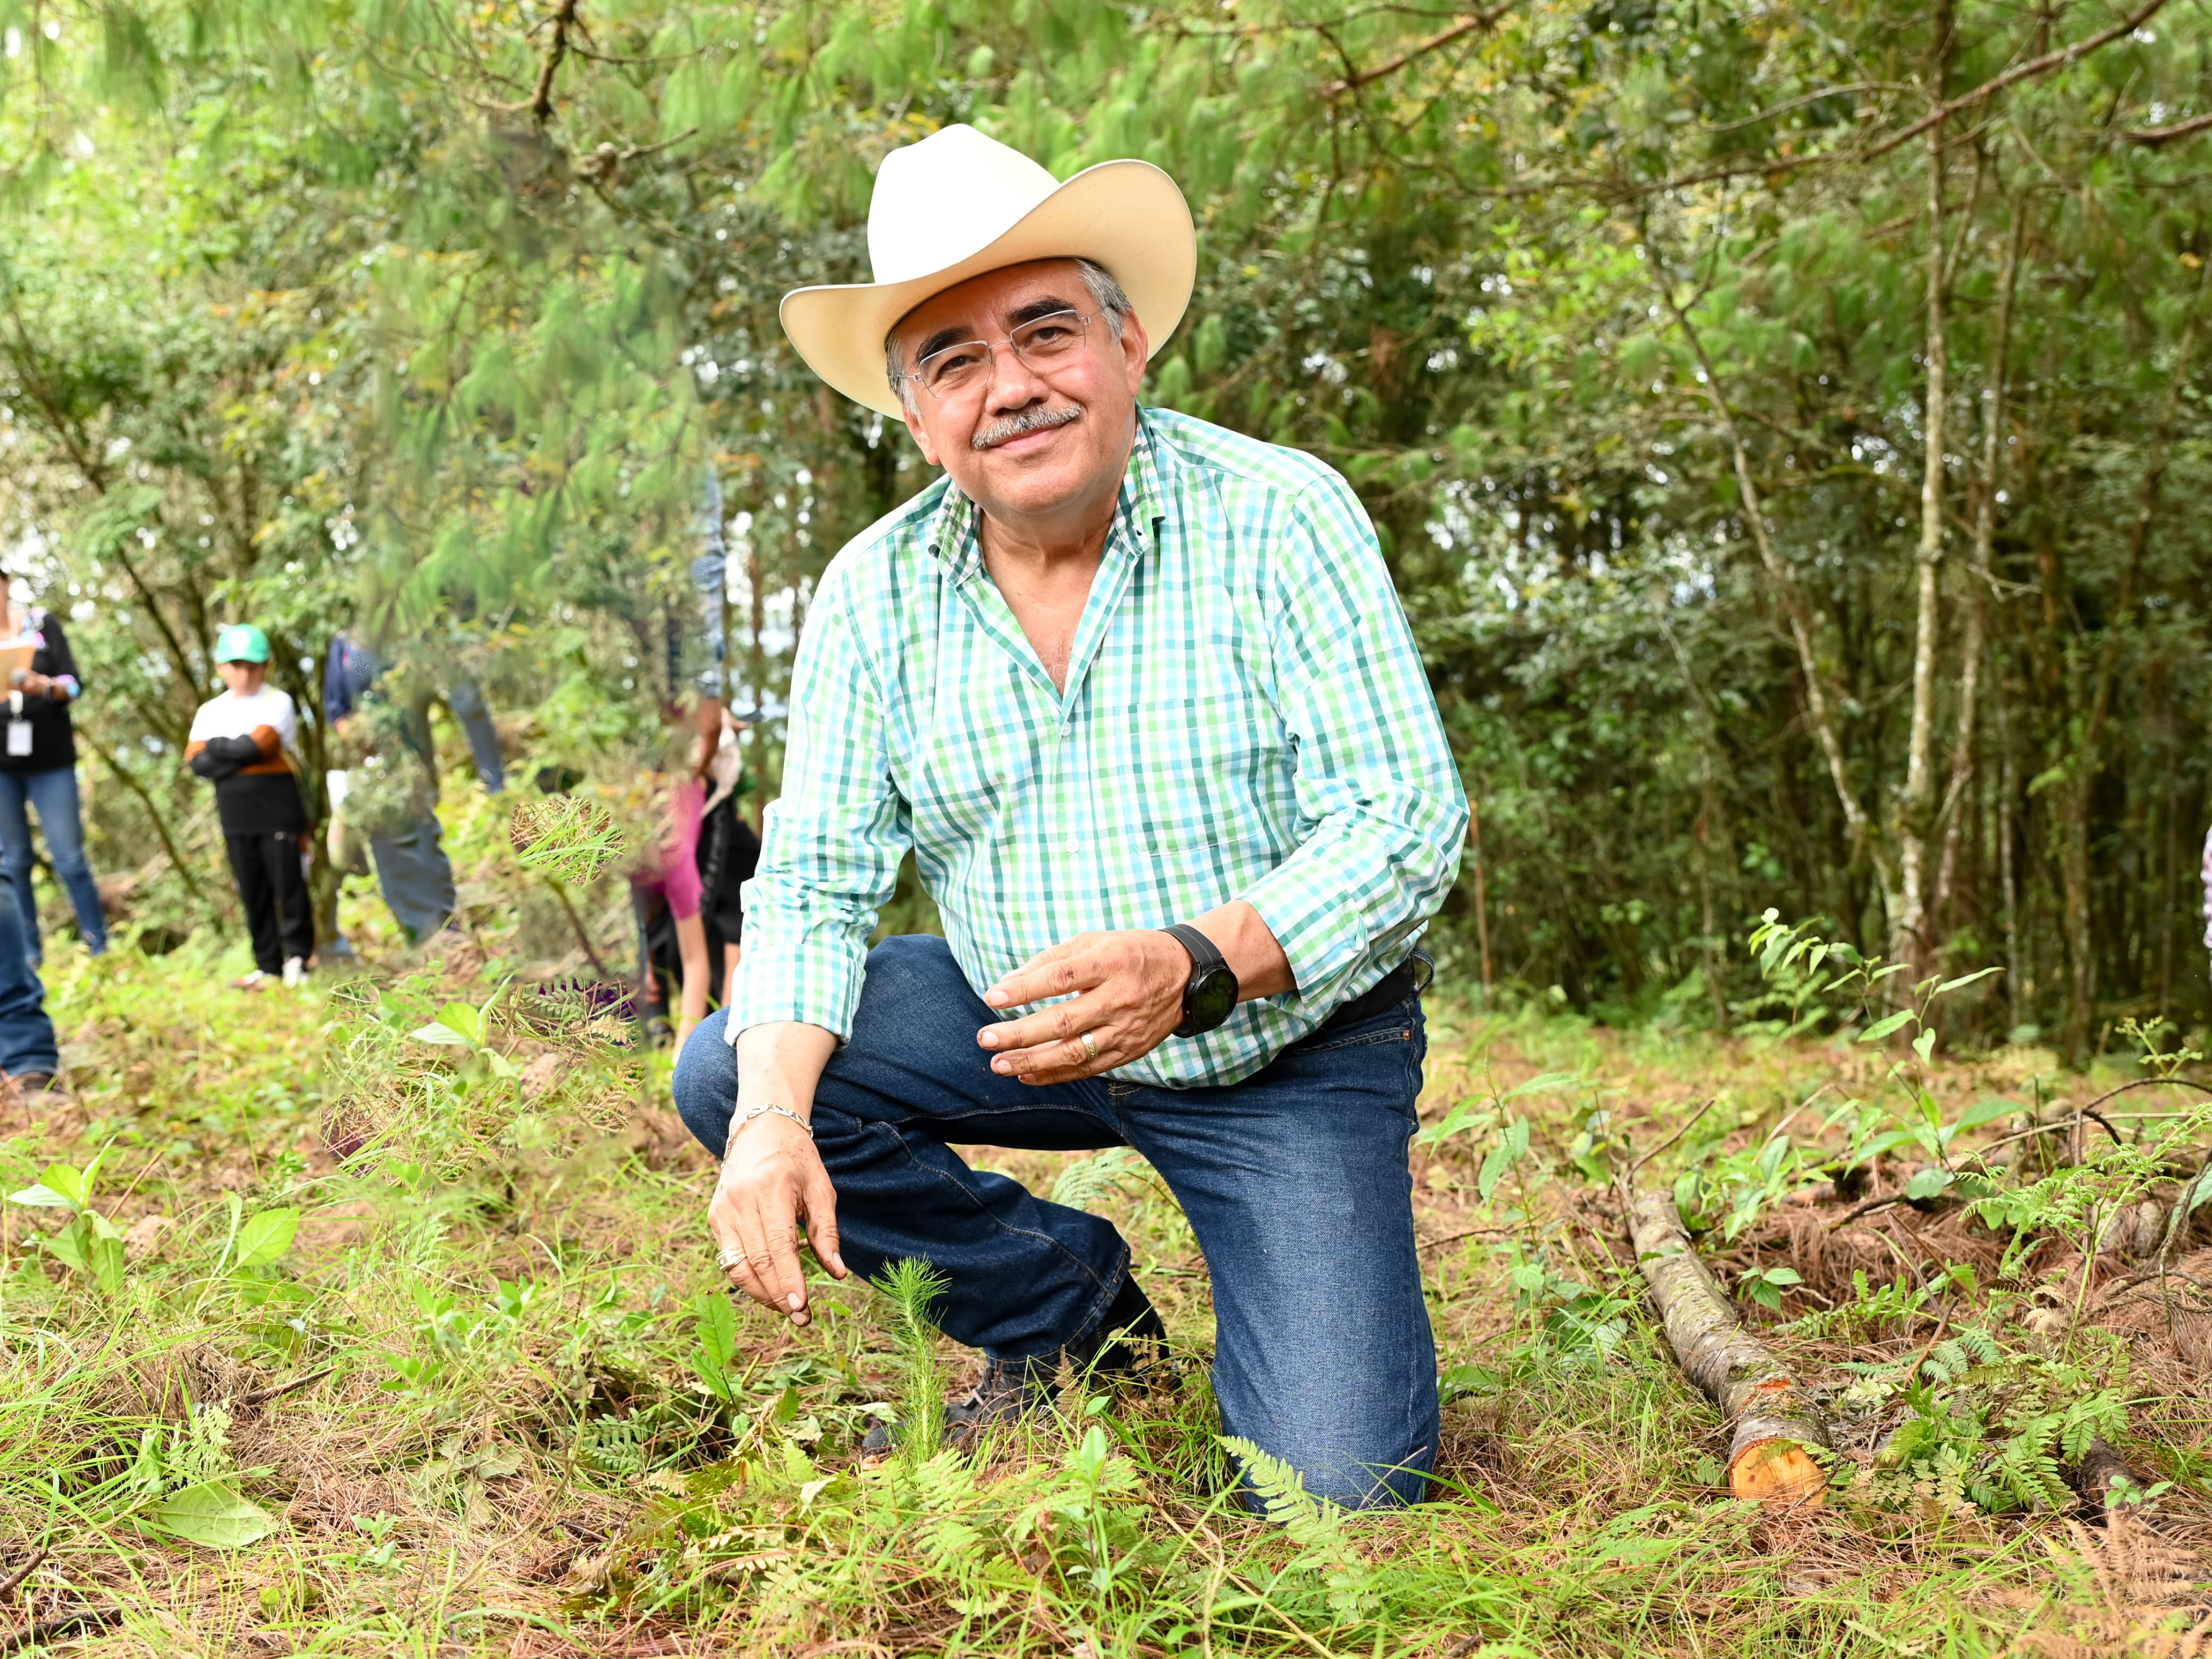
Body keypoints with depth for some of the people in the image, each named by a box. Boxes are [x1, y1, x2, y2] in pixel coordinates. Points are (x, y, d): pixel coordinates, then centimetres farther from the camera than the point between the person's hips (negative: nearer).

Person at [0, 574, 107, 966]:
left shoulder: (43, 624, 2)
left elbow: (73, 684, -4)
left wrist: (44, 686, -25)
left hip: (50, 759, -1)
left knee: (70, 858, -2)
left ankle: (100, 950, 5)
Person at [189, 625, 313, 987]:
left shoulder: (277, 702, -1)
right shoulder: (210, 711, 11)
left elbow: (258, 744, -16)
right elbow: (196, 761, -1)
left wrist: (218, 747, -4)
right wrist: (241, 756, -12)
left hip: (278, 810, -4)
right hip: (237, 816, 4)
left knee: (289, 885, -3)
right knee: (253, 892, 8)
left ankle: (297, 956, 8)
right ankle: (268, 964, 14)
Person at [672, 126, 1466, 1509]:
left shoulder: (1281, 518, -18)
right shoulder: (875, 592, -6)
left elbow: (1410, 822, -22)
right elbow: (815, 881, -7)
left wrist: (1193, 966, -39)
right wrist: (775, 1112, -26)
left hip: (1289, 1049, -4)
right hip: (1017, 1027, 4)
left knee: (1335, 1490, -17)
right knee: (730, 1077, -15)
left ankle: (1307, 1293, 21)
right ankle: (1069, 1302, 5)